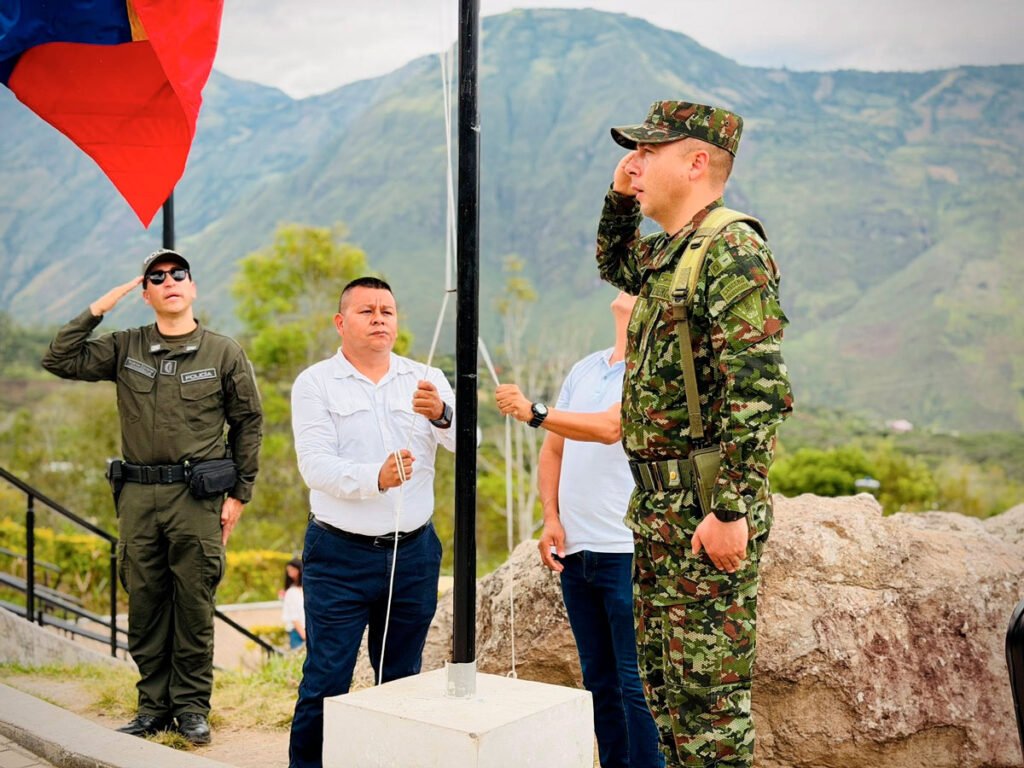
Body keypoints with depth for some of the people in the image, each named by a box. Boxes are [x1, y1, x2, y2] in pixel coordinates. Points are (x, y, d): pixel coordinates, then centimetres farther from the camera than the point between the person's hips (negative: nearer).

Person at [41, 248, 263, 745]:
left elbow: (248, 424, 6)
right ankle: (153, 706, 22)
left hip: (197, 496, -2)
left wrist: (239, 493, 2)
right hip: (137, 497, 3)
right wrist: (97, 310, -1)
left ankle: (192, 708, 15)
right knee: (145, 606, 9)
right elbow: (58, 361, 3)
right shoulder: (125, 349, 9)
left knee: (194, 607, 2)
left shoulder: (223, 353, 3)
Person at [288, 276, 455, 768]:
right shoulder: (315, 384, -1)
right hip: (340, 556, -3)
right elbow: (315, 466, -14)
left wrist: (442, 413, -32)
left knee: (403, 680, 13)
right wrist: (376, 478, -32)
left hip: (414, 553, 3)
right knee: (326, 681, -1)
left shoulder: (426, 380, 7)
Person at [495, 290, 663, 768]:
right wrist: (551, 519, 7)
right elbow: (553, 450, 19)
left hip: (627, 553, -7)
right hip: (575, 551, 7)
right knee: (599, 680, 14)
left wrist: (534, 413, -26)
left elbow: (612, 427, -23)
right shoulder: (585, 369, 16)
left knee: (636, 683, -3)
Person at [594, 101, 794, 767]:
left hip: (705, 507, -10)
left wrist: (730, 511, -25)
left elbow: (759, 393, -22)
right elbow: (614, 266, 37)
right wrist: (620, 198, 19)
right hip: (657, 502, 10)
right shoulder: (667, 251, 13)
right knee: (663, 677, 18)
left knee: (710, 685, -1)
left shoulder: (734, 250, -15)